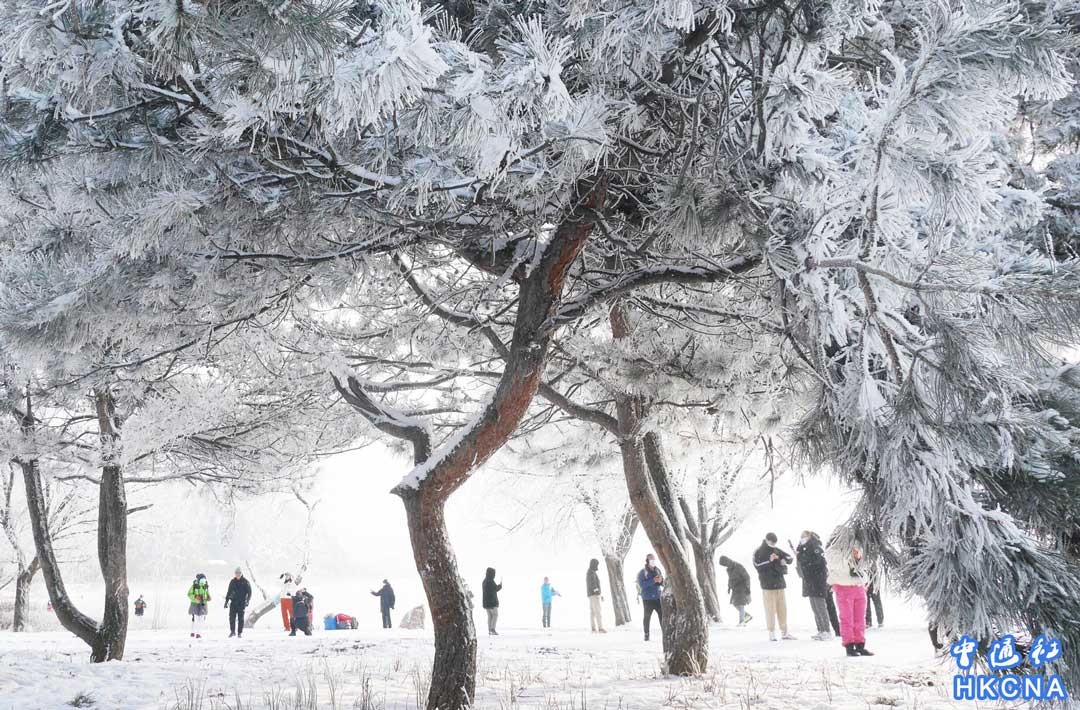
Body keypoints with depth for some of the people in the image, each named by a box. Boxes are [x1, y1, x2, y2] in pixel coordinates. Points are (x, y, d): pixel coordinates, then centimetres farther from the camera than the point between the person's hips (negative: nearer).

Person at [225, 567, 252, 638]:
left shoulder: (245, 582, -1)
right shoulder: (232, 582, 8)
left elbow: (249, 592, 0)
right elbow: (229, 592, 15)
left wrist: (247, 601, -11)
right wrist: (226, 601, 12)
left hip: (242, 603, -3)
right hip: (233, 602, 3)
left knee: (240, 618, -2)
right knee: (232, 617, -3)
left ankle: (240, 633, 4)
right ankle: (232, 631, 11)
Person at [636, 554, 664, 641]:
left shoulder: (658, 570, 9)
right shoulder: (643, 572, -5)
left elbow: (663, 583, 13)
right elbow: (642, 584, -16)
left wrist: (661, 581, -12)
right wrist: (653, 581, -24)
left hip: (658, 597, 3)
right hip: (648, 598, -3)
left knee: (662, 615, -4)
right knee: (647, 617, 5)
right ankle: (646, 635, 14)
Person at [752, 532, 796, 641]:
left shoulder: (776, 550, 13)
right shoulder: (758, 552, -1)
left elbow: (789, 558, 13)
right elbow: (757, 565, -14)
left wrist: (783, 560, -8)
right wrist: (769, 560, -24)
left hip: (779, 583, 5)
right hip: (767, 585, -5)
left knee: (782, 608, 7)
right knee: (770, 609, -5)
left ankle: (784, 633, 14)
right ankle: (772, 633, 1)